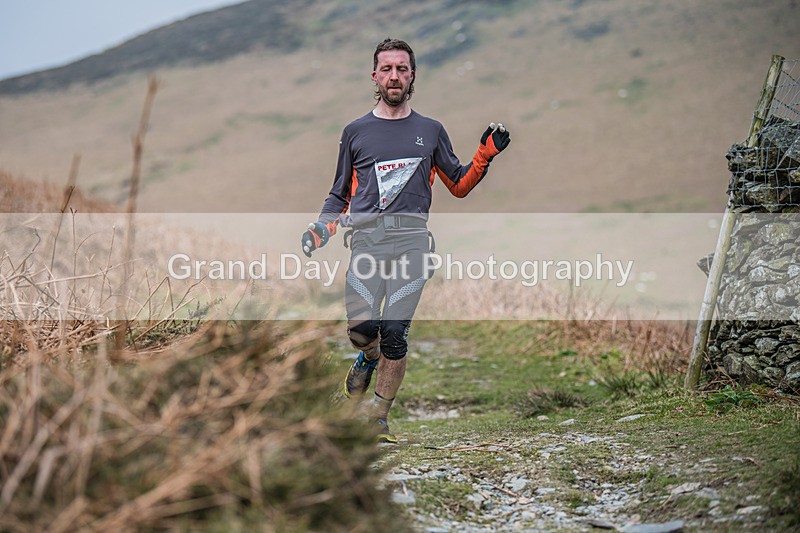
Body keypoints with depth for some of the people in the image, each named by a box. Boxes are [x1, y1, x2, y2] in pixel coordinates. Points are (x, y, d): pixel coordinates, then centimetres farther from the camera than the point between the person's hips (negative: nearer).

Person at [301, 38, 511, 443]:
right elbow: (340, 195, 19)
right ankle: (370, 358, 23)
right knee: (360, 326, -14)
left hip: (411, 237, 0)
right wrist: (321, 229, 2)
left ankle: (378, 418, 5)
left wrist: (485, 155, 4)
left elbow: (459, 186, 20)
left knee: (395, 332, -8)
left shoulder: (430, 131, 16)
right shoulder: (356, 131, 15)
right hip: (367, 237, 0)